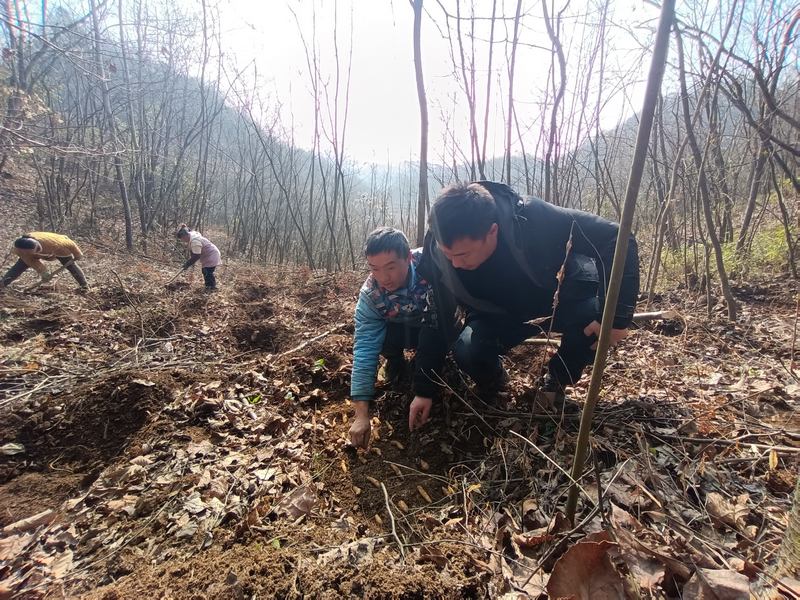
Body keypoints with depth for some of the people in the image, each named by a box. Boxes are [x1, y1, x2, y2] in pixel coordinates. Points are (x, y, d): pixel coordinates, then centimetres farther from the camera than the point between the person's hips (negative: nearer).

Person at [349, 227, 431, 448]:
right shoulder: (369, 295, -30)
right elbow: (364, 351, -31)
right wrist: (361, 415, -35)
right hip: (403, 332, 1)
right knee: (369, 336, -28)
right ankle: (395, 361, 6)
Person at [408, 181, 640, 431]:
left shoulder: (536, 219, -35)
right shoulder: (438, 256, -26)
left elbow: (615, 238, -26)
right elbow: (437, 322, -14)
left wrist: (616, 314, -35)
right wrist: (424, 390, -12)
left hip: (560, 298, 0)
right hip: (497, 314, 1)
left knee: (597, 313, -31)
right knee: (467, 351, -28)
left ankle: (555, 380, -1)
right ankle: (492, 380, 9)